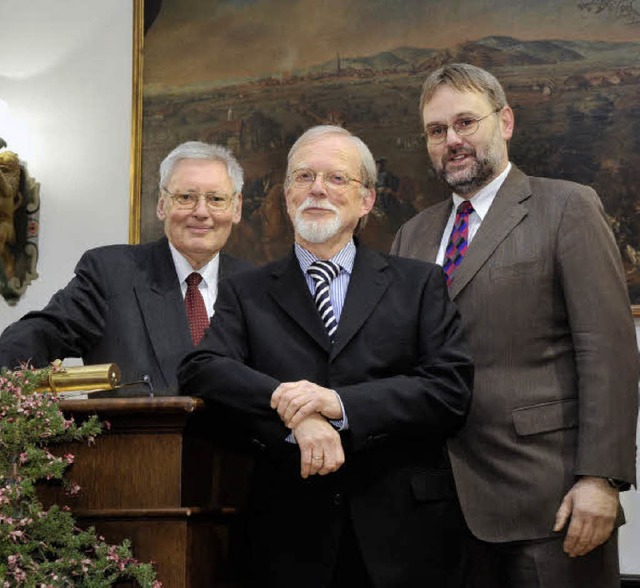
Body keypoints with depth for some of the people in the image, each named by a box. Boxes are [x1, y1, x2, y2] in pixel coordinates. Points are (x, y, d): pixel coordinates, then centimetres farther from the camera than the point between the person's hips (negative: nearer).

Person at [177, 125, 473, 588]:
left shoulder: (420, 284, 7)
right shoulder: (246, 294, 9)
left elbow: (452, 390, -4)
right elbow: (201, 370, -6)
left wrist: (340, 403, -17)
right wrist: (291, 410, -23)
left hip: (404, 530, 0)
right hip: (291, 533, 0)